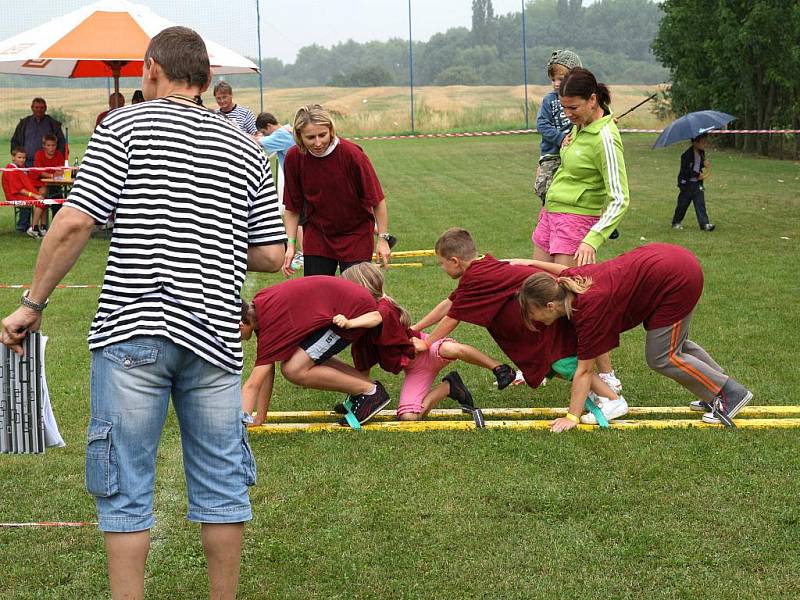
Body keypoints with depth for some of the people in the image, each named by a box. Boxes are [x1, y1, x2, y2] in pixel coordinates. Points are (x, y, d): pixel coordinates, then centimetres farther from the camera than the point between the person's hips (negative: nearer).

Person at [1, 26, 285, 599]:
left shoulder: (125, 125, 0)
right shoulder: (247, 150, 12)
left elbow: (73, 224, -9)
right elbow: (271, 256, 8)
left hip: (133, 332, -3)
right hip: (215, 337, 4)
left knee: (126, 491, 4)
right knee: (221, 487, 12)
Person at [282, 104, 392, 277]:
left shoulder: (352, 154, -20)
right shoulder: (294, 158, -11)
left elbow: (377, 200, -12)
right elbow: (292, 208, 0)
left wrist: (383, 238, -13)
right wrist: (291, 244, -6)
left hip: (356, 235, -3)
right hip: (316, 236, 3)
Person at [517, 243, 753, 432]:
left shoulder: (589, 308, -24)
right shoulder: (565, 280, -3)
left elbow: (584, 370, -18)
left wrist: (571, 418, -14)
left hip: (676, 279, -9)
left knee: (660, 358, 2)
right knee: (674, 345, 25)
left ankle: (732, 394, 12)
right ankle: (718, 392, 40)